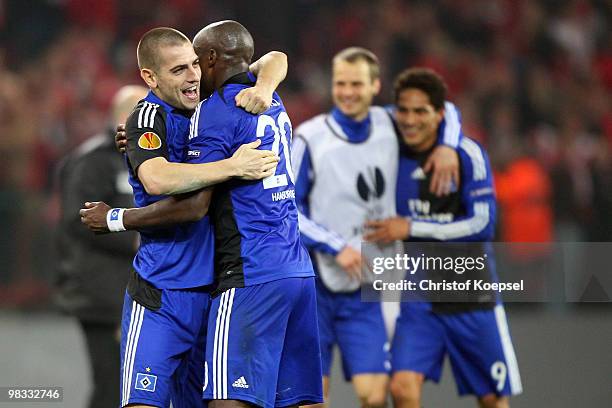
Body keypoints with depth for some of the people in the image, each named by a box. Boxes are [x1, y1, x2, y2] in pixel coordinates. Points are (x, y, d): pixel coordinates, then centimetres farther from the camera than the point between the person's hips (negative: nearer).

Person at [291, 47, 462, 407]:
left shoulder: (388, 125, 3)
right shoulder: (310, 138, -8)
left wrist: (446, 147, 1)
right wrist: (336, 247, -15)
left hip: (364, 291, 3)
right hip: (314, 285, -2)